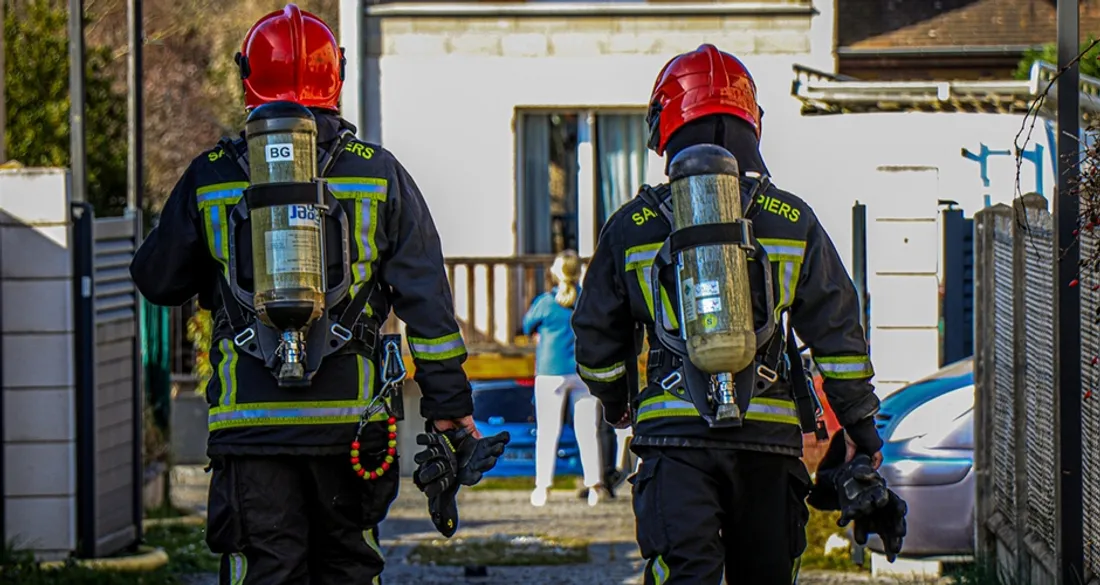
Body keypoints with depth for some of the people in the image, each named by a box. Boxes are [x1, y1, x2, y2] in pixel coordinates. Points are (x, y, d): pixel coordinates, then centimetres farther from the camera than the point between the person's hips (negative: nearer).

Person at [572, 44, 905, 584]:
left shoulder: (631, 226, 5)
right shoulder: (794, 222, 6)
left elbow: (595, 341, 15)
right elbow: (838, 335, 6)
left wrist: (615, 404, 34)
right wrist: (862, 428, 15)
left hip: (674, 433, -1)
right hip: (769, 436, 1)